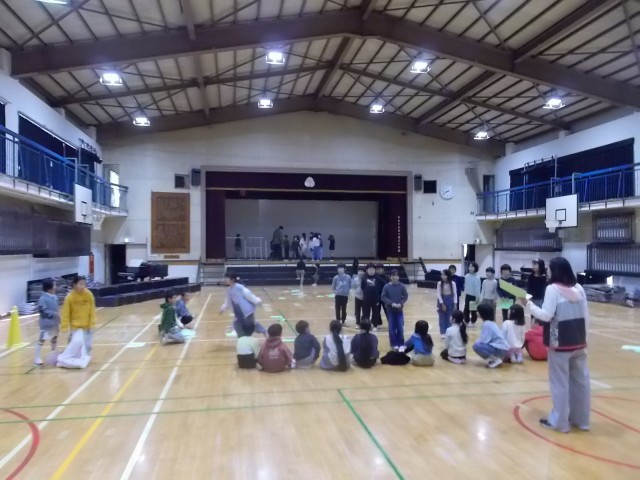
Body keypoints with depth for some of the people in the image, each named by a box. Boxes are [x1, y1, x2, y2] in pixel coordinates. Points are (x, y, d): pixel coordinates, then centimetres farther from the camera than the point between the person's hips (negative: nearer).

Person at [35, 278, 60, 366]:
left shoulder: (55, 297, 5)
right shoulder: (43, 298, -18)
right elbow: (42, 310, -22)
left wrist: (58, 319, 10)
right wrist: (53, 314, -24)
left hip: (55, 322, 9)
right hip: (46, 323, -8)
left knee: (54, 339, 21)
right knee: (41, 340, -4)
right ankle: (37, 358, 5)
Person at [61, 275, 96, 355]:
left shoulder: (89, 294, -11)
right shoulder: (70, 297, -16)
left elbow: (92, 310, -5)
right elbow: (66, 313, -12)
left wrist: (92, 324, -5)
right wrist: (64, 327, -13)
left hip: (87, 325, 2)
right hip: (75, 326, -2)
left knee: (88, 345, 10)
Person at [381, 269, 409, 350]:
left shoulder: (402, 286, -5)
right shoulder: (386, 287, -8)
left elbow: (406, 296, 2)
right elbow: (383, 297, -6)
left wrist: (401, 303, -13)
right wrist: (391, 303, -16)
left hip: (399, 310, 0)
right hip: (390, 310, 0)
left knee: (400, 328, 2)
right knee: (392, 328, 4)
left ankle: (401, 344, 16)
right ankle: (394, 344, 17)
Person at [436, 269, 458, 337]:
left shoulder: (452, 283, -6)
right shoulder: (440, 283, -9)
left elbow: (455, 294, -2)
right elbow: (439, 294, -9)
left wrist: (455, 303, -7)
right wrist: (442, 304, -13)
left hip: (450, 301, 1)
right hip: (442, 301, -1)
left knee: (448, 317, 9)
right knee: (442, 317, 5)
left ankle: (448, 332, 20)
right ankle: (443, 332, 12)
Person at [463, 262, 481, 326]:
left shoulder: (477, 277, -18)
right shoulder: (466, 276, -2)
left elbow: (478, 287, -14)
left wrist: (477, 297, -12)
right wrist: (465, 294, 12)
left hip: (474, 296, -5)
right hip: (468, 295, 5)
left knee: (473, 310, 7)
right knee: (466, 309, 9)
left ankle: (473, 322, 22)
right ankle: (467, 321, 22)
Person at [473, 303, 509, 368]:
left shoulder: (487, 324, -16)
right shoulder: (491, 322, 13)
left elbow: (484, 340, -17)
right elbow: (485, 339, 18)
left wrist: (477, 342, -1)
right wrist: (478, 341, 10)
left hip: (500, 349, -10)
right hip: (502, 348, 10)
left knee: (476, 346, -19)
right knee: (479, 344, 22)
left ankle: (496, 359, -11)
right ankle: (497, 357, 11)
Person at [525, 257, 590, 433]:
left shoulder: (553, 289, -13)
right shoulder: (578, 288, 7)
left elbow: (546, 316, -17)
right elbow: (586, 316, 11)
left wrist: (529, 304, -7)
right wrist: (581, 336, 18)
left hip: (560, 343, -7)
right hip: (579, 342, 7)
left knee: (560, 382, 2)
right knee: (580, 380, 14)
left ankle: (559, 421, 10)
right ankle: (581, 419, 25)